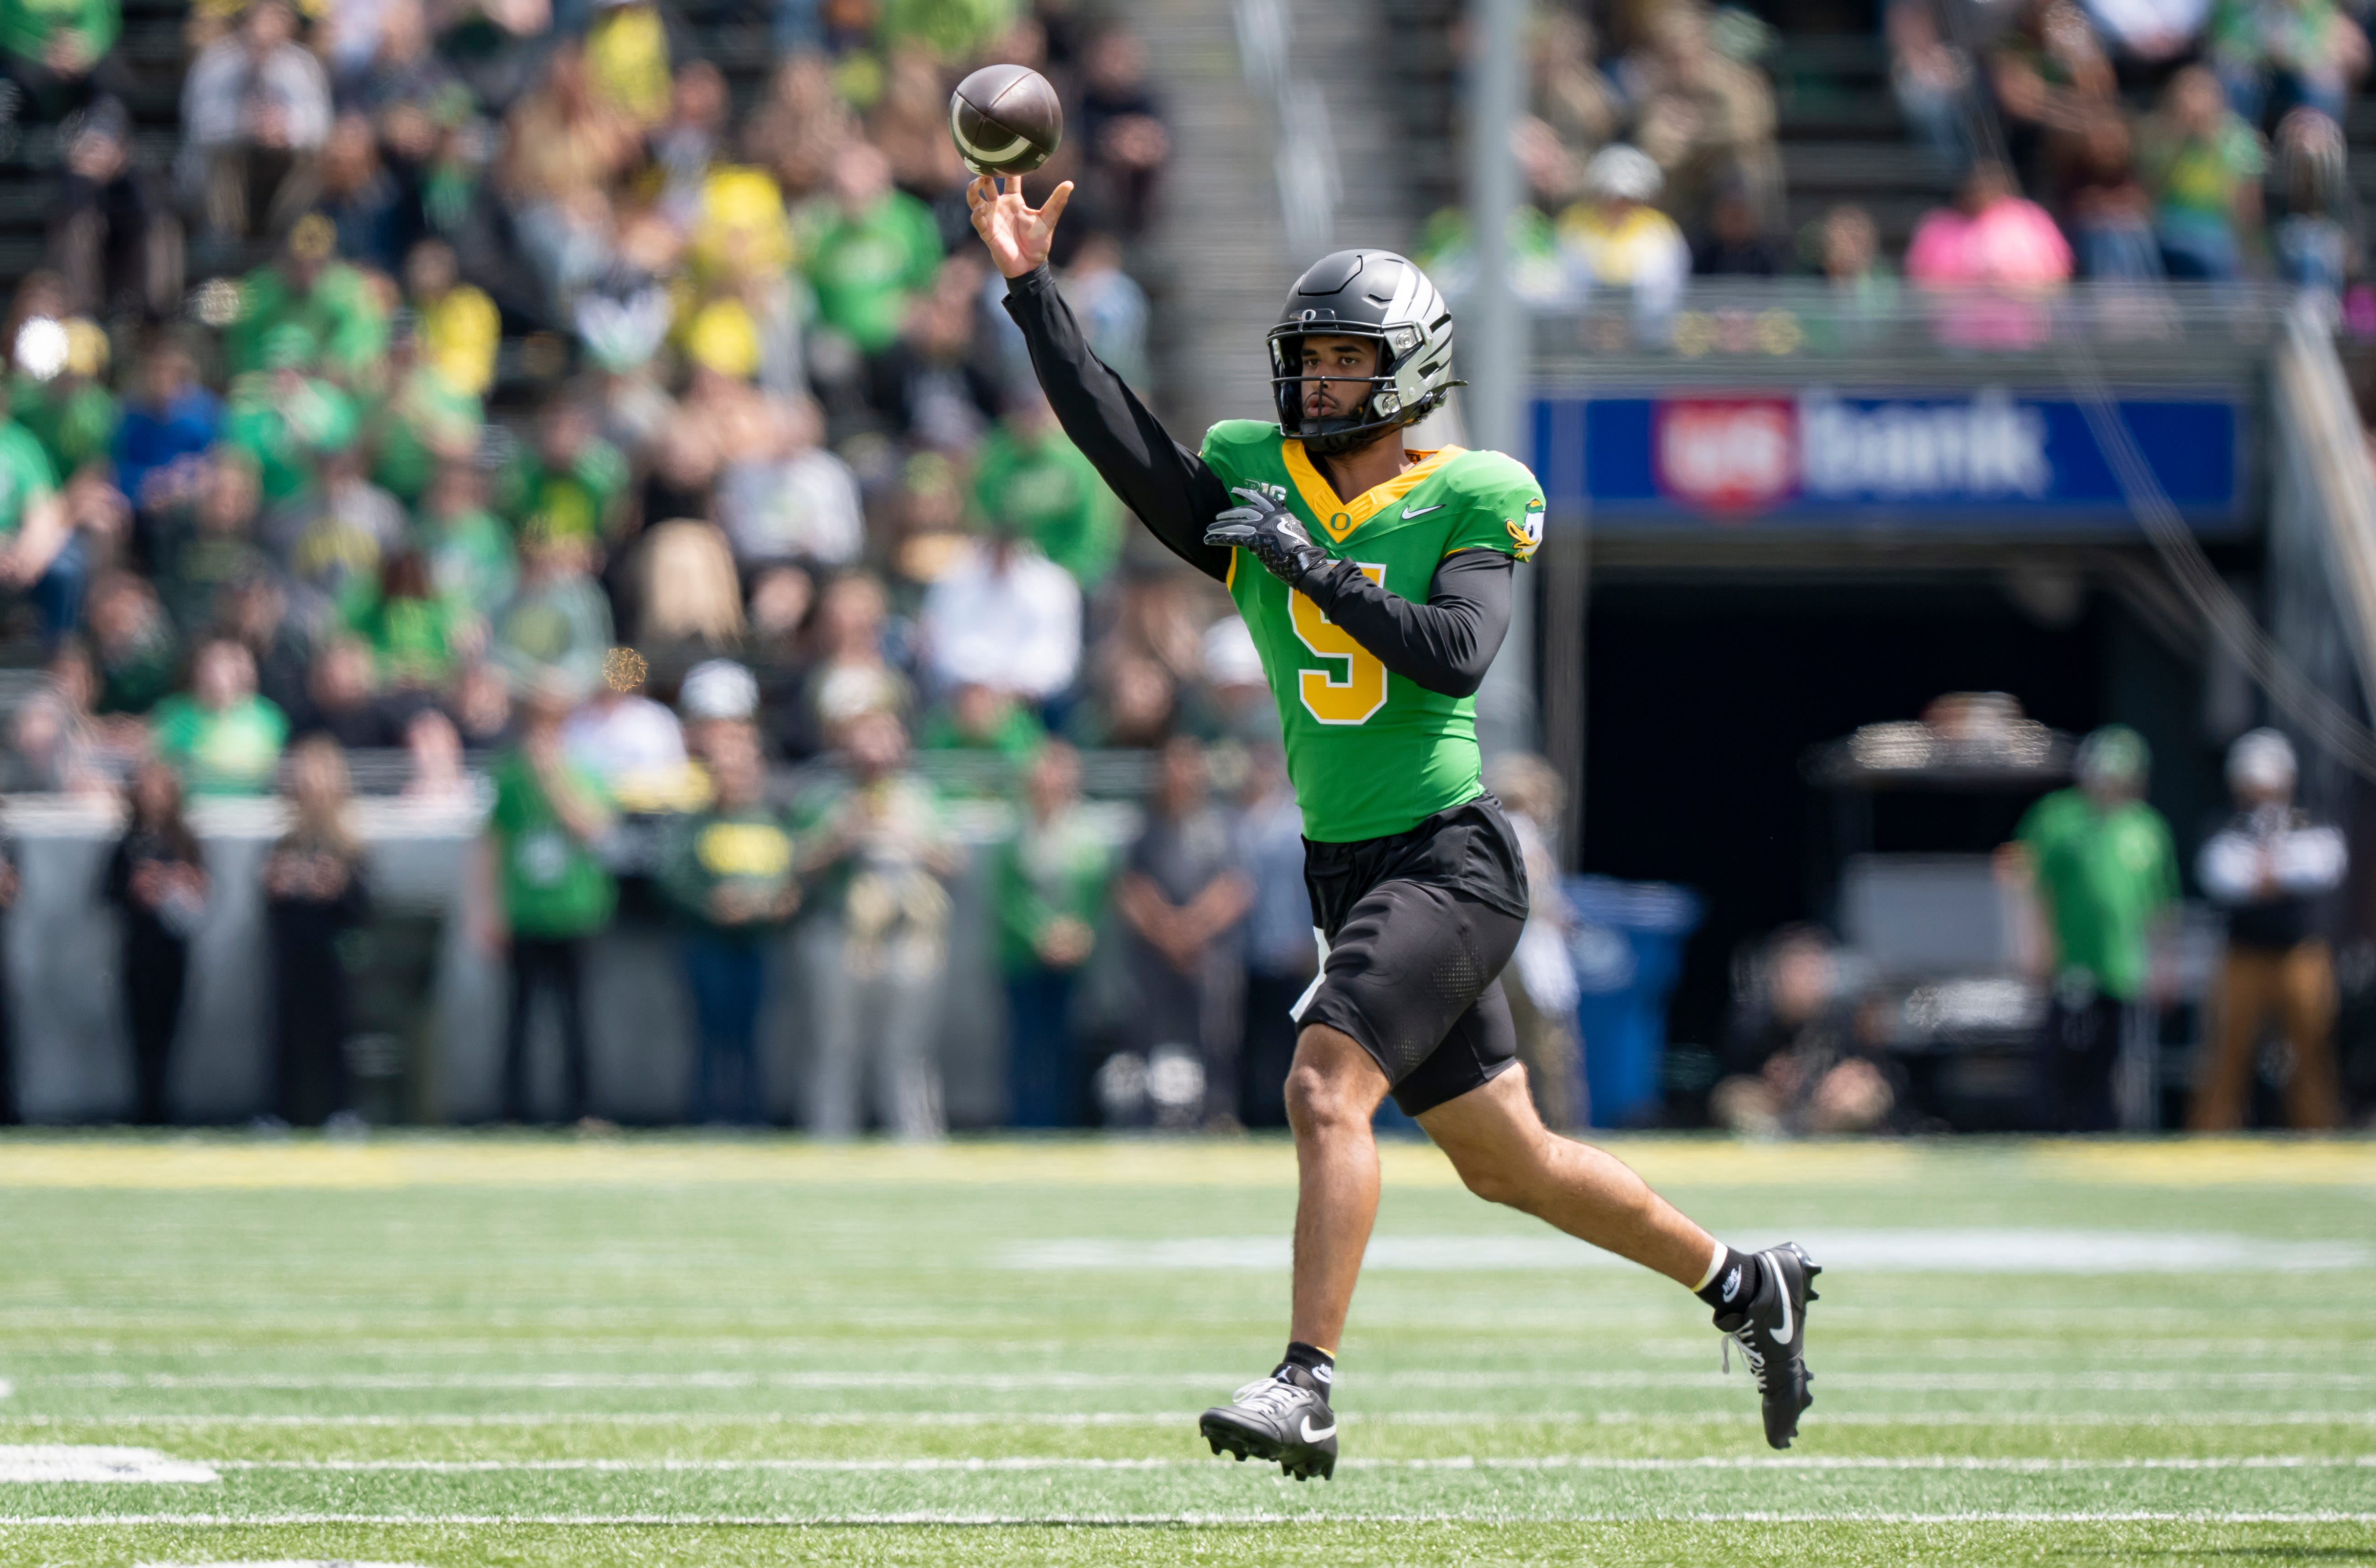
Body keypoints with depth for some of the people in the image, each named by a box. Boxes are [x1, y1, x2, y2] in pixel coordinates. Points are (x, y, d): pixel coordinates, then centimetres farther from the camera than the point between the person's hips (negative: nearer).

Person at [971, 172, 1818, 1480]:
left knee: (1326, 1085, -24)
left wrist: (1315, 566, -22)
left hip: (1446, 857, -6)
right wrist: (1031, 289, -16)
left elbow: (1457, 654, -22)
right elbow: (1118, 442, -7)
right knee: (1504, 1159, 14)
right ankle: (1743, 1285, 31)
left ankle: (1306, 1388, -25)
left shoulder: (1467, 505, -7)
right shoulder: (1255, 489, 6)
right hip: (1344, 869, 6)